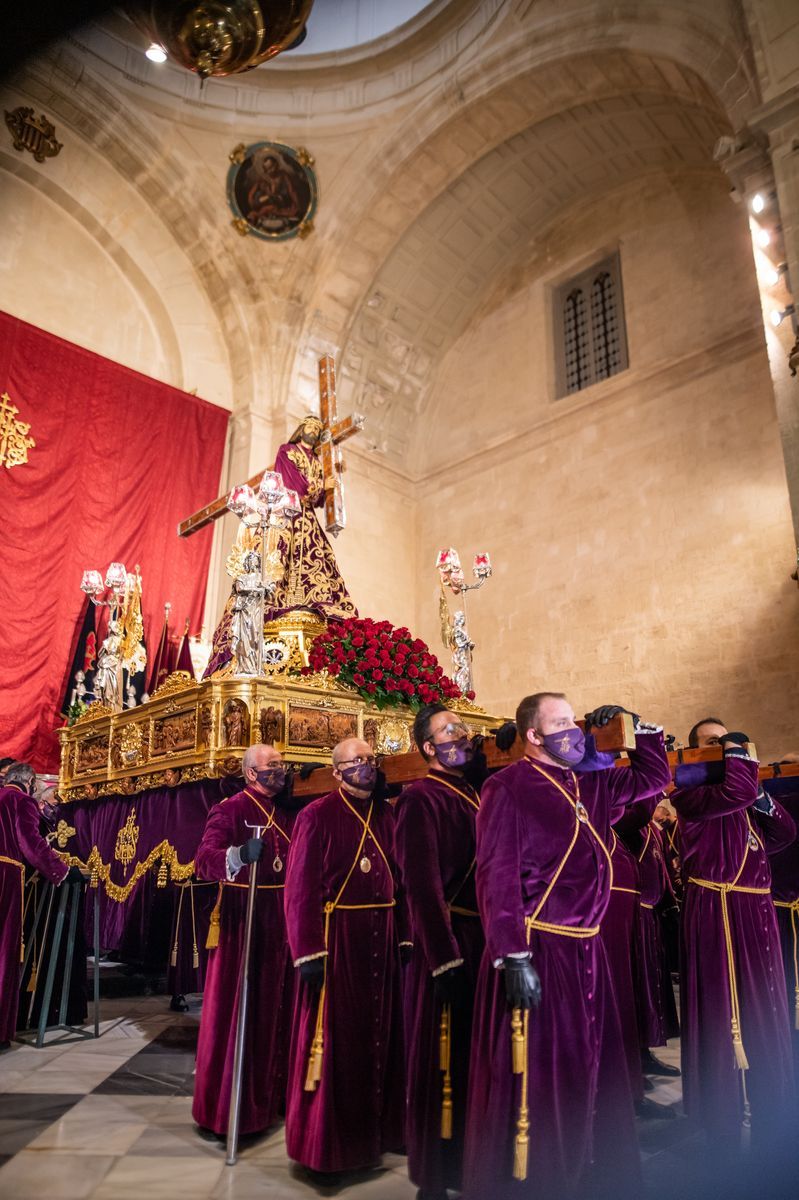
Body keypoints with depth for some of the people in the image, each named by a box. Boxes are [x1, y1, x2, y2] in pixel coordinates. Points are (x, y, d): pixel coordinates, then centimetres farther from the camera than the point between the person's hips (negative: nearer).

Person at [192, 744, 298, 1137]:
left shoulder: (287, 812, 11)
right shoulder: (229, 809, -9)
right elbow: (204, 859, -24)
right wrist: (240, 854, -42)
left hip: (282, 922, 6)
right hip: (242, 922, -6)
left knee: (278, 1009, 12)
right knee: (238, 1012, 1)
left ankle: (271, 1093, 27)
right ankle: (228, 1104, 14)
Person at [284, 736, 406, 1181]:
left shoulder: (387, 815, 7)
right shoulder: (317, 815, -9)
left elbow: (401, 878, 6)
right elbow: (301, 889, -12)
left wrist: (407, 937, 2)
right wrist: (309, 952, -16)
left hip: (382, 938, 5)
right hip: (336, 937, -5)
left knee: (379, 1034, 15)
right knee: (335, 1040, 6)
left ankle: (376, 1129, 33)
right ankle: (326, 1145, 23)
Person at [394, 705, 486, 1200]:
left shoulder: (477, 794, 12)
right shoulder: (420, 798, -12)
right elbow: (421, 884, -16)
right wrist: (444, 959, -19)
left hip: (485, 939, 8)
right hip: (449, 942, -8)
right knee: (443, 1063, 5)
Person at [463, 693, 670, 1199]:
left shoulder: (590, 784, 9)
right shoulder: (508, 787, -13)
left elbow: (654, 777, 21)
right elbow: (497, 876, -17)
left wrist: (636, 726, 10)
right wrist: (513, 957, -21)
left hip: (586, 949, 7)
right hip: (536, 951, -7)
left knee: (589, 1072, 18)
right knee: (532, 1078, 3)